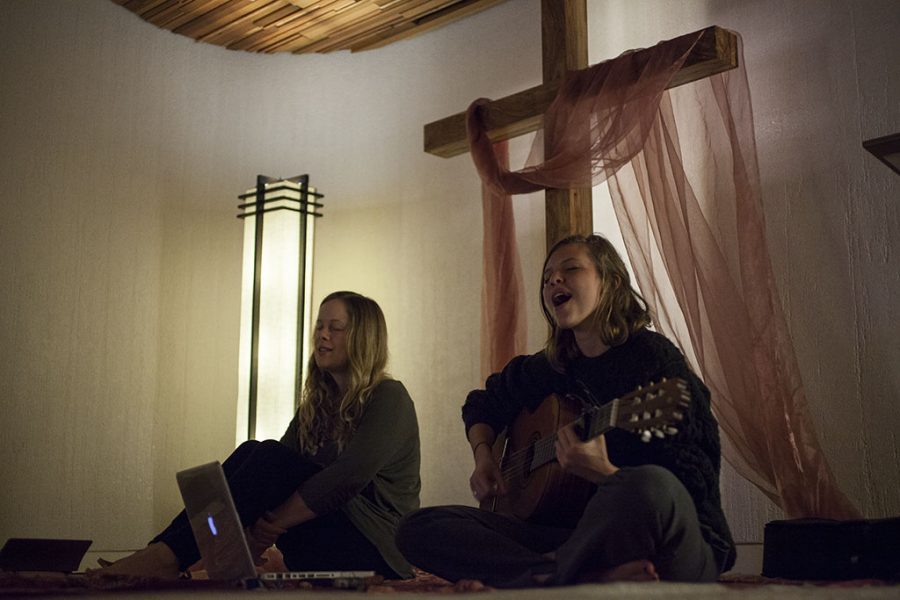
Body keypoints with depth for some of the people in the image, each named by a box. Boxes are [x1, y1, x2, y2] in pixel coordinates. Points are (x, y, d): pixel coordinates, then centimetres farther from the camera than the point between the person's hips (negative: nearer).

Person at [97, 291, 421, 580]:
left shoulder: (388, 398, -8)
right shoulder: (316, 403, 15)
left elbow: (350, 476, -22)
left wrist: (274, 521, -21)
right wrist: (258, 524, -17)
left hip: (375, 552, -6)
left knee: (270, 457, -24)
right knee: (251, 452, -13)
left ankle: (168, 556, -31)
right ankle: (164, 552, -26)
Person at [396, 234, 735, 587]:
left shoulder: (653, 357, -6)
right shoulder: (550, 367, 13)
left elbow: (695, 483, -14)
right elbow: (483, 404, 33)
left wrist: (606, 474, -28)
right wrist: (483, 456, 13)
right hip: (580, 536, 6)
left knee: (651, 487, -43)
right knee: (418, 529, -9)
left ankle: (544, 579, -19)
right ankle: (591, 577, -24)